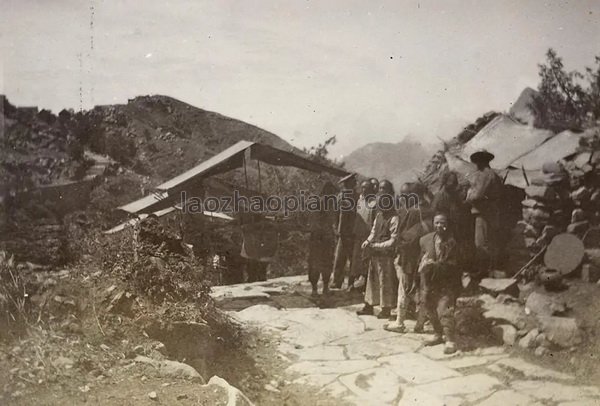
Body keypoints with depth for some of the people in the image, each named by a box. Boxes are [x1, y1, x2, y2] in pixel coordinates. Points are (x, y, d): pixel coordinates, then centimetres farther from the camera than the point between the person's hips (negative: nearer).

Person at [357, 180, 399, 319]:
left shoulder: (394, 218, -15)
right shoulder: (379, 215, 10)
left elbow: (393, 241, -18)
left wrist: (376, 245, -18)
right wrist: (368, 241, -1)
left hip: (386, 255, -8)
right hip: (375, 254, 8)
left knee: (385, 282, 2)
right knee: (372, 279, 14)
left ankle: (386, 309, 13)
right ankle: (369, 306, 25)